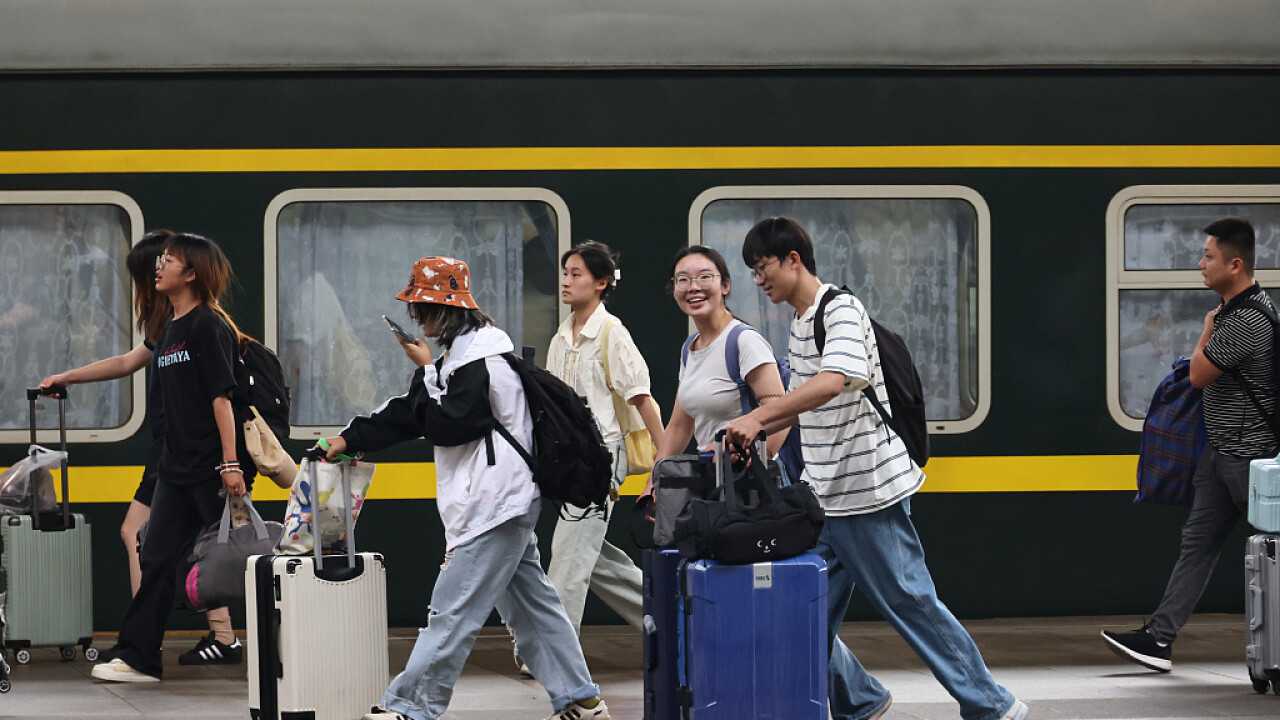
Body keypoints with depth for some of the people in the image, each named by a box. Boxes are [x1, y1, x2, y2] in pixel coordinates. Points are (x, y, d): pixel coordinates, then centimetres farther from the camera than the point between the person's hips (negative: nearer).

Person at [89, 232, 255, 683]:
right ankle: (138, 657, 4)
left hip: (213, 465, -9)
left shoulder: (208, 325, -11)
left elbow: (221, 396, -16)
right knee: (157, 558, 4)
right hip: (177, 467, 9)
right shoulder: (170, 330, 15)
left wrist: (231, 463, -21)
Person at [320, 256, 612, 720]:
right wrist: (349, 439, 15)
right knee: (531, 603, 12)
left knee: (451, 611, -8)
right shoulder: (464, 351, 17)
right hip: (506, 504, 11)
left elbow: (446, 425, -18)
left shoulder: (480, 359, -16)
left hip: (494, 504, -11)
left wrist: (426, 369, -7)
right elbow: (410, 412, 20)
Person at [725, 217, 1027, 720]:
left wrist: (758, 417, -36)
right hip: (822, 497, 9)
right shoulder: (799, 325, 16)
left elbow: (832, 382, -32)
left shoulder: (841, 310, -14)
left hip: (868, 489, -9)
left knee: (911, 602, -3)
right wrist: (748, 434, 12)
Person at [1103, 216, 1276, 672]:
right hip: (1222, 451, 10)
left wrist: (1207, 330, 0)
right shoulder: (1232, 309, 11)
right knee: (1197, 542, 7)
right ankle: (1159, 638, 5)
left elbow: (1199, 374, -13)